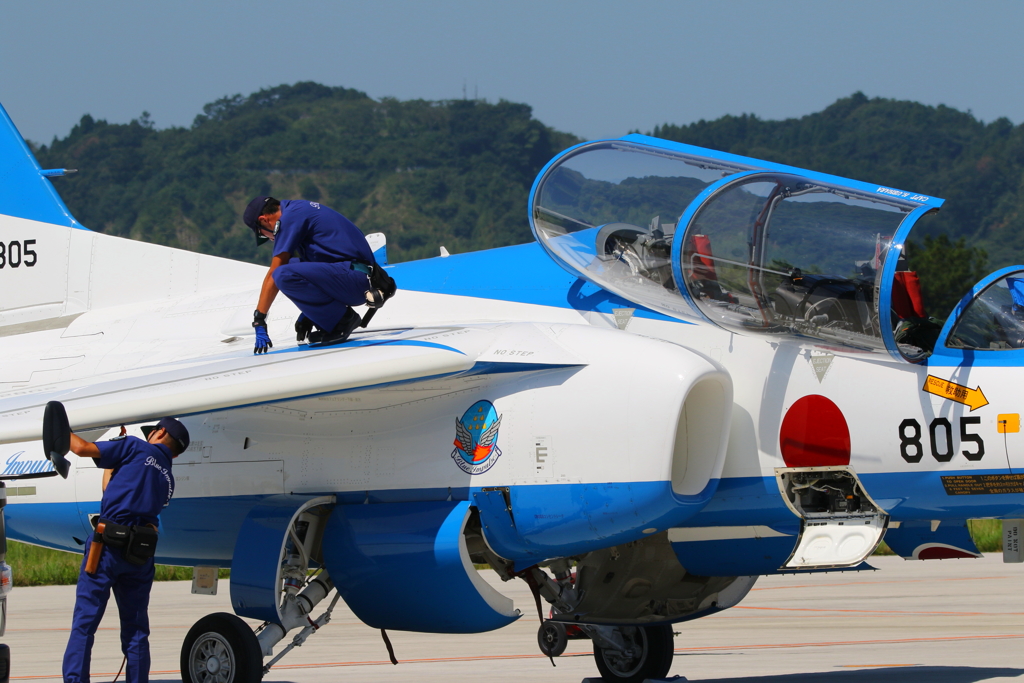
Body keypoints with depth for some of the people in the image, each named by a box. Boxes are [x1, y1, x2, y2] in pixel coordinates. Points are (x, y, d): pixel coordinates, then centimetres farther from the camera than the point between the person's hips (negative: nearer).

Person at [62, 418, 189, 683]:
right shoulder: (168, 480, 21)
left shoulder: (137, 449, 4)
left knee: (84, 623, -4)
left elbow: (83, 448, 0)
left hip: (110, 544, -5)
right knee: (136, 630, 11)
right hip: (141, 554, 5)